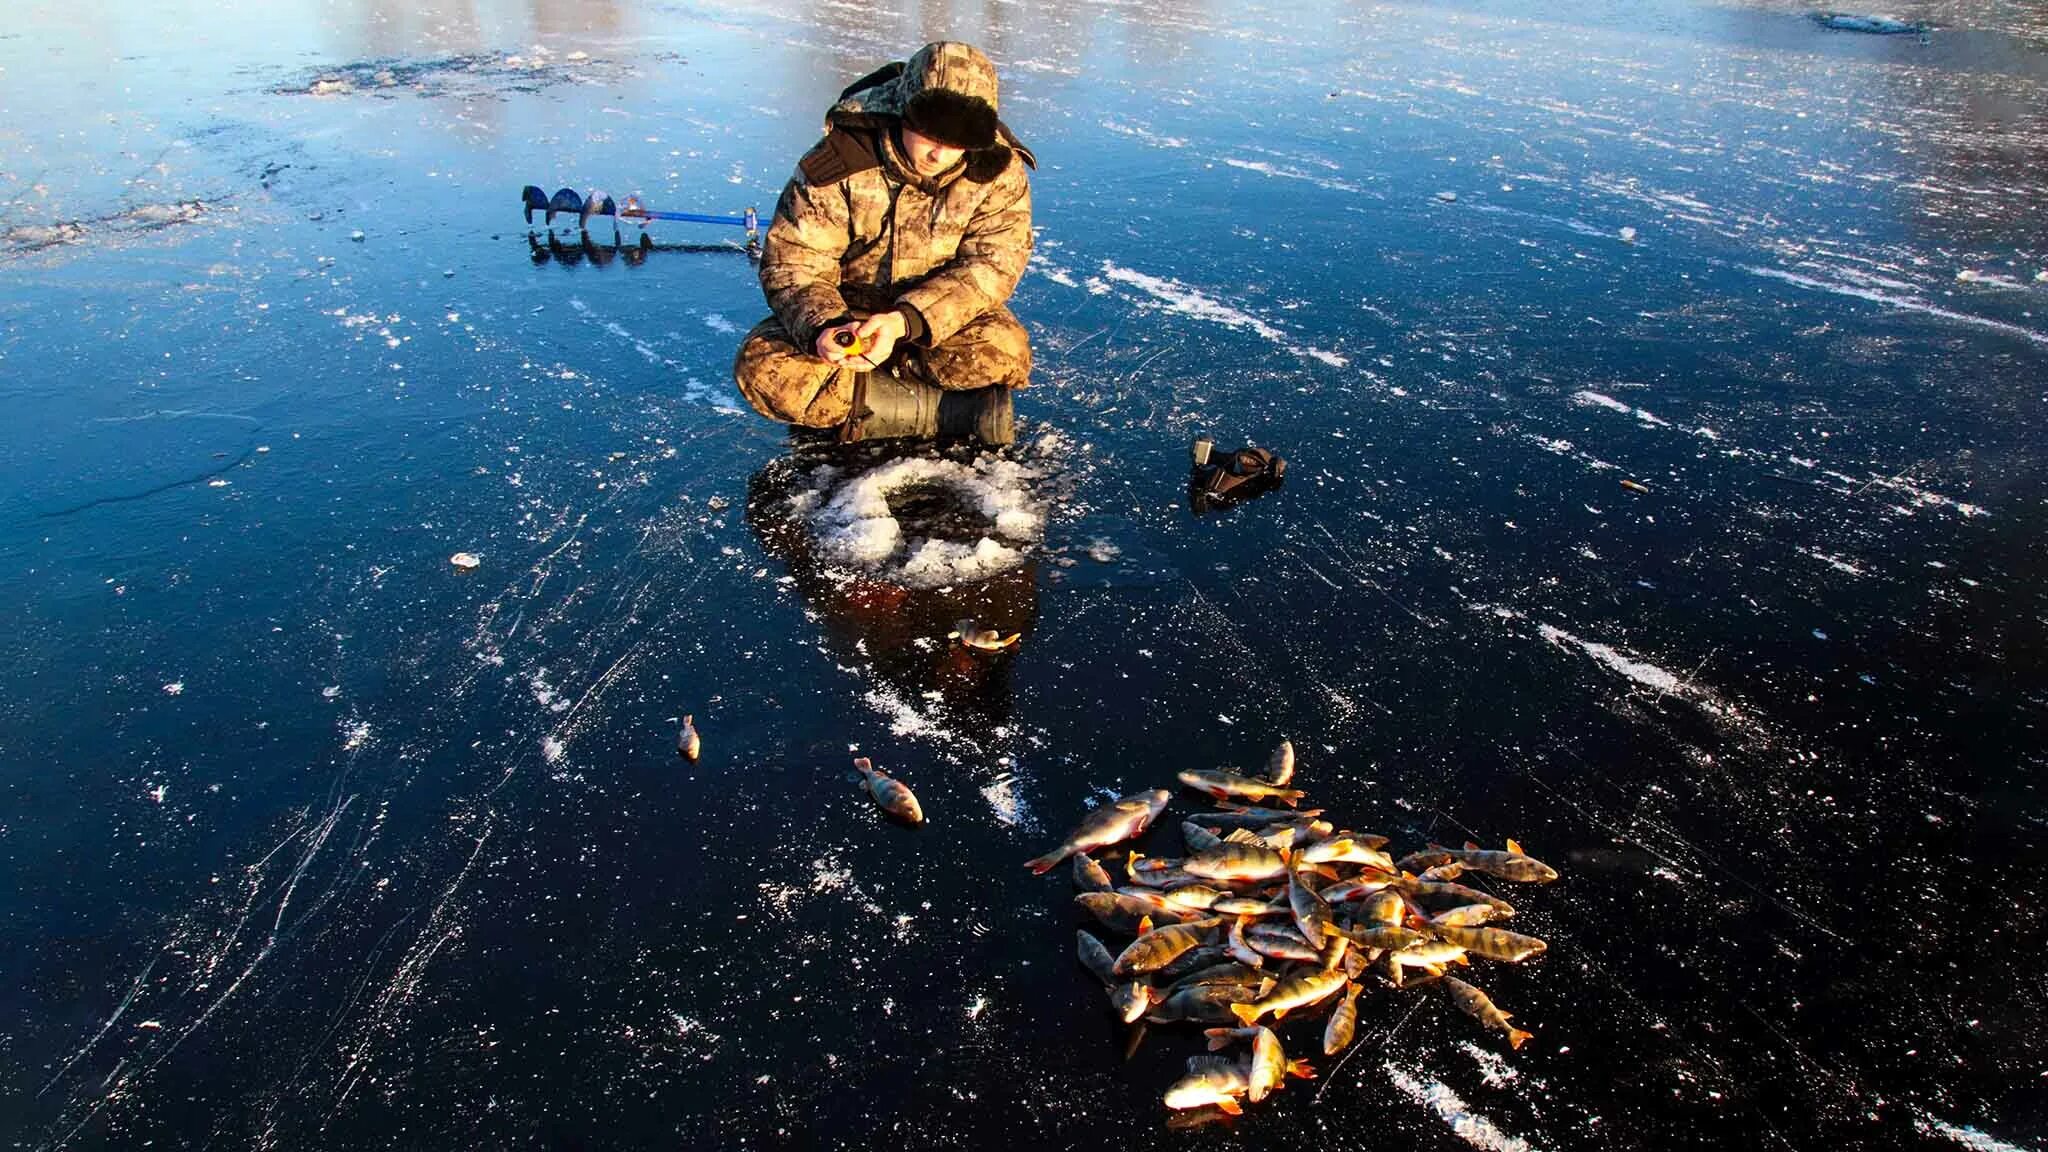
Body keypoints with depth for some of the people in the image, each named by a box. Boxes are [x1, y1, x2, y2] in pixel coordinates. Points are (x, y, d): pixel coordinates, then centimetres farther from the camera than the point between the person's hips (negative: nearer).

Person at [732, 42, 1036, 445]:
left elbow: (992, 266, -20)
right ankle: (957, 410, -27)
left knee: (1003, 352, -33)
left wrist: (903, 321, -37)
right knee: (763, 370, -27)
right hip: (844, 310, 1)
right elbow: (794, 263, -17)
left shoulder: (1000, 170, -15)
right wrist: (822, 327, -40)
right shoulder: (839, 161, -19)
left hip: (945, 317, 0)